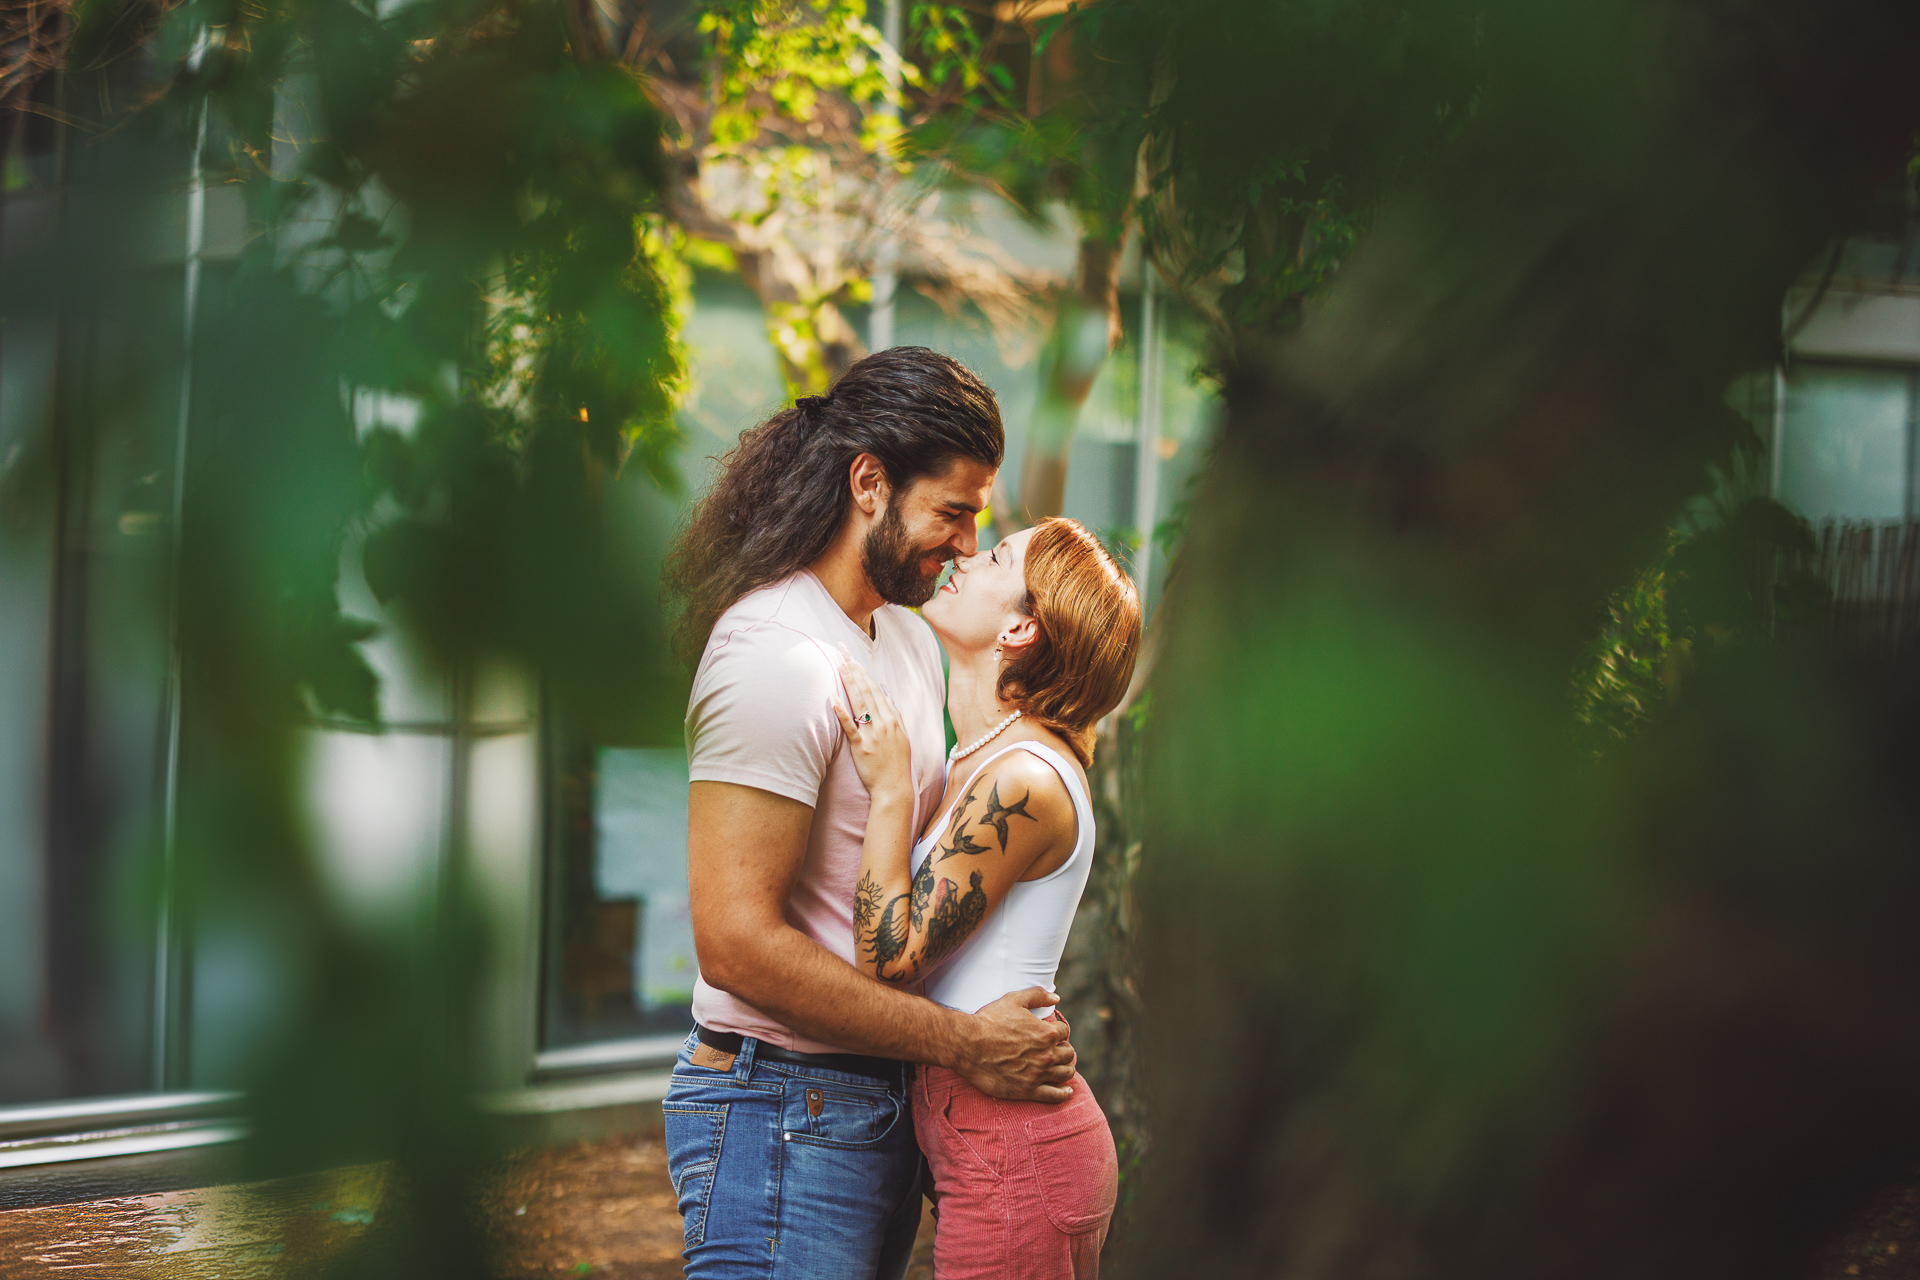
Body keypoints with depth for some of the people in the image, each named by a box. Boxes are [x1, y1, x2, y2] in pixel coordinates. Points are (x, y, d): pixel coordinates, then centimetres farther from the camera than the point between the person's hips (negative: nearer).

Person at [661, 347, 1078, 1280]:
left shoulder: (909, 638, 13)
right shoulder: (776, 658, -19)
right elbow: (737, 942, -24)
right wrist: (966, 1045, -18)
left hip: (881, 1098, 9)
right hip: (783, 1112, -9)